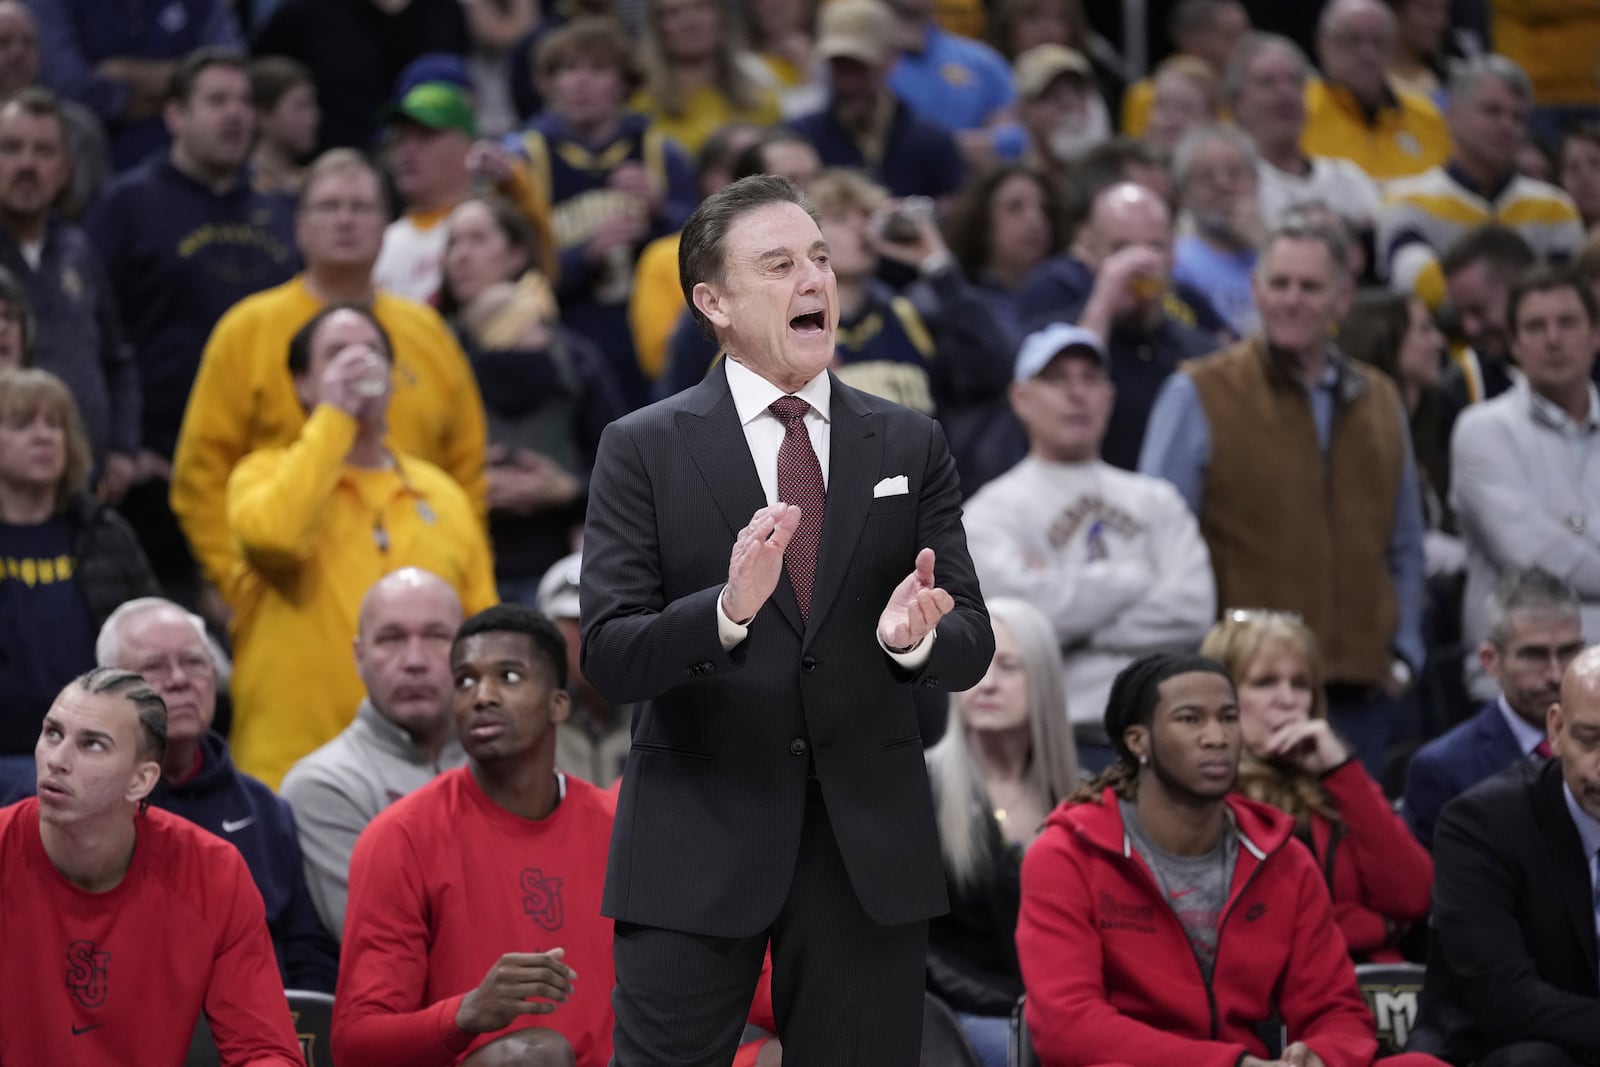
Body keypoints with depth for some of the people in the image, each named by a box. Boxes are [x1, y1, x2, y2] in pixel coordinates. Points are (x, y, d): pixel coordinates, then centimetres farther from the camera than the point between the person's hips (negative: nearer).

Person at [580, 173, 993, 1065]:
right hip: (698, 846, -2)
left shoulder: (911, 447, 7)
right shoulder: (644, 449, -1)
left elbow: (972, 648, 4)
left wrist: (917, 634, -20)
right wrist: (727, 609, -27)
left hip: (869, 847, 3)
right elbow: (610, 658, -9)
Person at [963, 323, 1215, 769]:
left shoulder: (1156, 501, 16)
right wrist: (1139, 578, 0)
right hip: (1062, 741, -3)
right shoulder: (992, 511, 5)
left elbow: (1193, 609, 1)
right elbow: (1030, 606, -13)